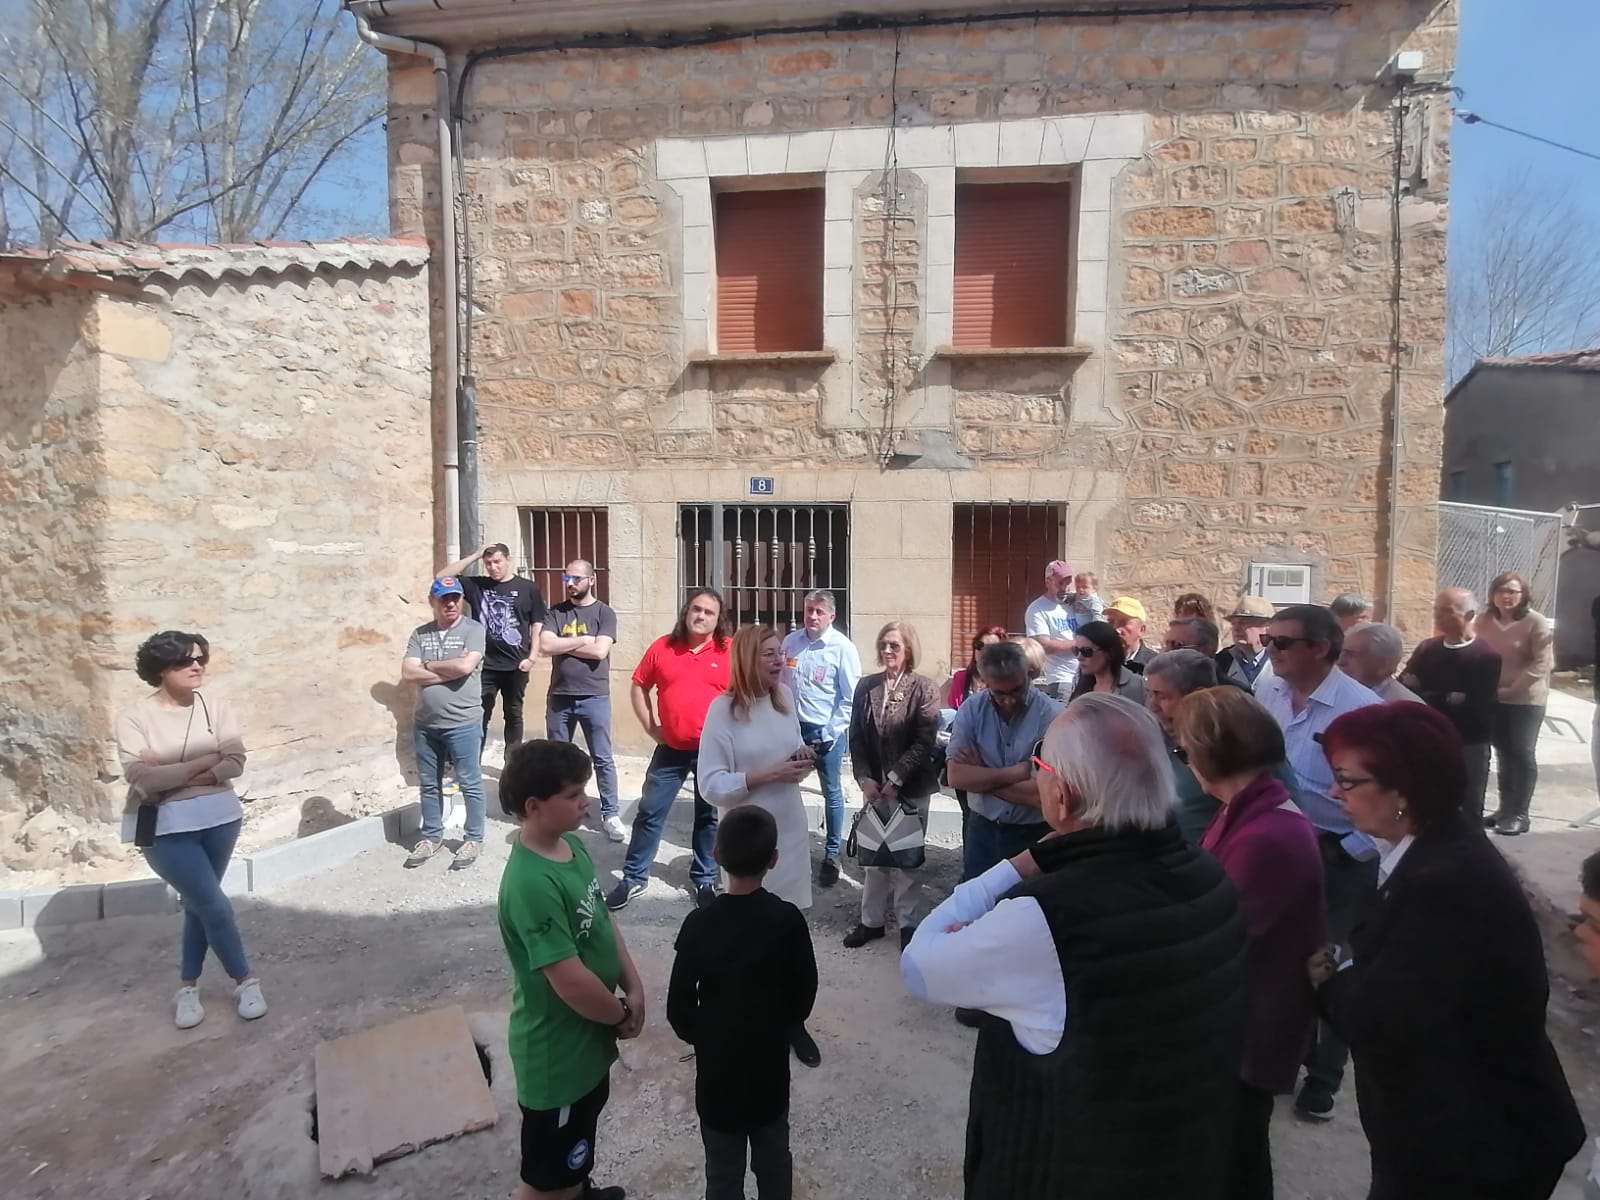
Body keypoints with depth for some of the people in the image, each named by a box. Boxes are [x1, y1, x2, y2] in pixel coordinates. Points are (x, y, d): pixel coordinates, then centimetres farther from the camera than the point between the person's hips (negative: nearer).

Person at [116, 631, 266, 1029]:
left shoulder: (216, 707, 0)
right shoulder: (135, 717, -9)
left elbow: (234, 763, -8)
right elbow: (143, 779, -18)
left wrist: (171, 774, -15)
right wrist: (203, 762, -12)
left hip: (218, 818, 4)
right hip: (165, 827, -3)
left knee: (199, 904, 14)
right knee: (215, 905, -4)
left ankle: (188, 987, 32)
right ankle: (245, 982, 14)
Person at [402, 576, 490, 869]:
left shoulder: (474, 630, -6)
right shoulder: (420, 634, 6)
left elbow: (465, 666, -21)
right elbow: (408, 673, -5)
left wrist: (428, 665, -6)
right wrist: (449, 670, -13)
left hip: (463, 724, -4)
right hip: (425, 724, 5)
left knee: (470, 784, 5)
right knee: (428, 785, 16)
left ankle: (473, 839, 18)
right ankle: (431, 837, 31)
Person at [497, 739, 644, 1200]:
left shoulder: (572, 845, -5)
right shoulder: (532, 885, -34)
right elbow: (572, 982, -31)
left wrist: (633, 987, -3)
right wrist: (621, 1015, -14)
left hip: (588, 1035, 9)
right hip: (556, 1048, -9)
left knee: (581, 1133, 33)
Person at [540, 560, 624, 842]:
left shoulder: (604, 612, -3)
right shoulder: (556, 612, 5)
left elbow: (599, 651, -16)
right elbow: (544, 646, -9)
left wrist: (562, 645, -9)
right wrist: (582, 640, -11)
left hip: (594, 698, -3)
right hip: (559, 697, 3)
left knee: (603, 759, 3)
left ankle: (610, 814, 12)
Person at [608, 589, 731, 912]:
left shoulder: (731, 651, -7)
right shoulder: (662, 647, -1)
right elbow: (638, 687, 9)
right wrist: (651, 728, 2)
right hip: (671, 749, 2)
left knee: (709, 817, 12)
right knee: (650, 812, 7)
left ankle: (704, 880, 28)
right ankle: (634, 877, 22)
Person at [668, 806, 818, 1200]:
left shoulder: (699, 924, -20)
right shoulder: (788, 919, -17)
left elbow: (679, 1009, -12)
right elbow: (805, 995, -6)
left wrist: (702, 1037, 8)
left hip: (718, 1069, -1)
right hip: (772, 1064, 1)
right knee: (774, 1162, 23)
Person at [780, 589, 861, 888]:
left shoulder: (843, 648, -12)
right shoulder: (790, 642, 1)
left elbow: (851, 697, -11)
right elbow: (780, 683, 9)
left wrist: (831, 734, -14)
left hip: (827, 731, -4)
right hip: (793, 727, 4)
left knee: (831, 793, 9)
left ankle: (832, 854, 24)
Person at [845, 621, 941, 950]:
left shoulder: (923, 688, -7)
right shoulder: (866, 686, 4)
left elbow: (925, 741, -12)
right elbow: (856, 737, 4)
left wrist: (896, 779, -16)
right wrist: (864, 778, -7)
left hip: (911, 787, -3)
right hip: (875, 785, 3)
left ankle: (908, 923, 22)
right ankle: (871, 920, 25)